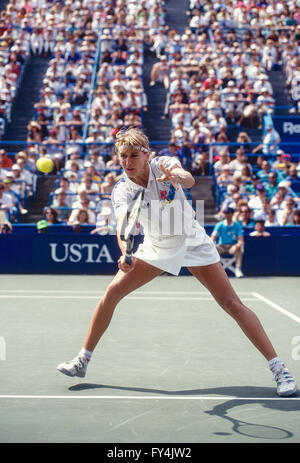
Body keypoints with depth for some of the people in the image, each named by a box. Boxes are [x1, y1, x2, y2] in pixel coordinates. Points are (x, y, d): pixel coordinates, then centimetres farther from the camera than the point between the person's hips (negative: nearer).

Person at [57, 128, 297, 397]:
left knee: (232, 304, -11)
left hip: (192, 243, -2)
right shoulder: (122, 191, -15)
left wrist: (177, 177, -64)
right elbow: (122, 224, -33)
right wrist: (125, 254, -53)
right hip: (156, 248, 2)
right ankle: (83, 360, 6)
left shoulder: (165, 165, -18)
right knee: (112, 292, -9)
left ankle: (278, 368, -7)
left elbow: (189, 180, -40)